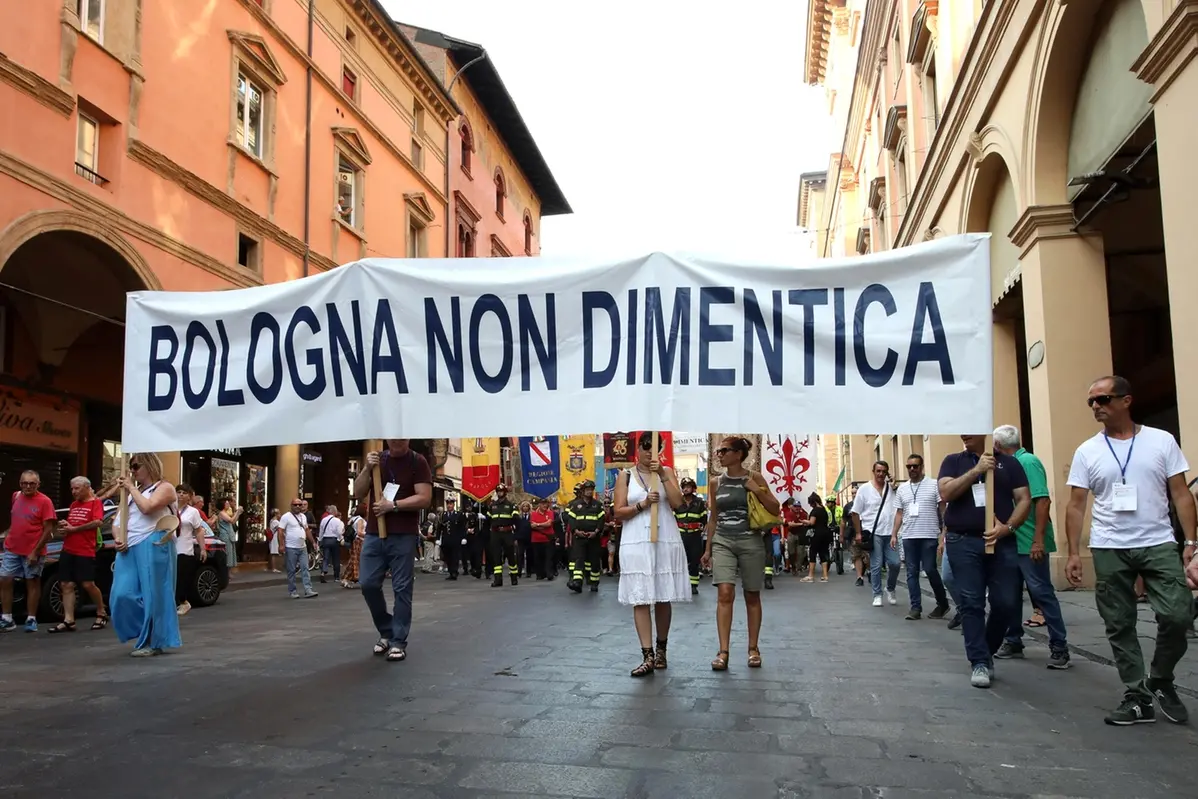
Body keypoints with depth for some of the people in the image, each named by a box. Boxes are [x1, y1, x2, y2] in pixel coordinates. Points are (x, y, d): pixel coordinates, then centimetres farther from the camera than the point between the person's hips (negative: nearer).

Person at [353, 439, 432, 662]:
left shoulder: (417, 462, -4)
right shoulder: (377, 459, 11)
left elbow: (424, 499, -12)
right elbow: (358, 493, 7)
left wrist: (392, 505, -17)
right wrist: (367, 469, -9)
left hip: (403, 536, -4)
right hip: (374, 534, 5)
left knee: (402, 588, -1)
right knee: (368, 584, 3)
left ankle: (398, 641, 6)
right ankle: (386, 631, 23)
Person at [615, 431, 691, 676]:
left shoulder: (667, 472, 7)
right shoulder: (626, 476, 5)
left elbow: (677, 502, -7)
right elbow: (618, 512, -1)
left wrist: (662, 475, -13)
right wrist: (643, 504, -15)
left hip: (666, 542, 1)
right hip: (636, 544, -1)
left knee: (664, 599, 8)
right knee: (640, 600, -5)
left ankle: (661, 650, 23)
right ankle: (648, 657, -3)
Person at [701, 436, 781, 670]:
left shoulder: (754, 477, -2)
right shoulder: (716, 483, 6)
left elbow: (775, 509, -4)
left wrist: (757, 491, -16)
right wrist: (707, 548, 11)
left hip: (750, 542, -2)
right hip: (722, 542, 2)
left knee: (752, 596, 8)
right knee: (725, 593, -11)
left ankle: (753, 649, 20)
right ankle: (723, 652, -10)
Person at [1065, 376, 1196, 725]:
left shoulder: (1162, 441, 2)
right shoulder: (1087, 451, 3)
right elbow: (1076, 506, 3)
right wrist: (1073, 553, -3)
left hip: (1158, 545, -1)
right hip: (1109, 550, 1)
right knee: (1119, 626, 5)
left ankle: (1160, 681, 15)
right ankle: (1138, 697, 17)